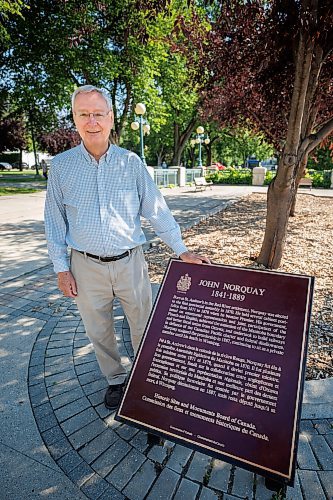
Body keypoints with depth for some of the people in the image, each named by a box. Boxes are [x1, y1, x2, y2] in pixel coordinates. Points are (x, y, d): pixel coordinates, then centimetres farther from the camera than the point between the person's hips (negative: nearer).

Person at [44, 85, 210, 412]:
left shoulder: (130, 162, -3)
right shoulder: (61, 166, -2)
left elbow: (157, 210, -1)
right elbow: (54, 221, 3)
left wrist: (182, 251, -5)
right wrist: (61, 269, 0)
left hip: (130, 261, 0)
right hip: (86, 266, 1)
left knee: (143, 326, 14)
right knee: (98, 332, 16)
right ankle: (116, 380, 41)